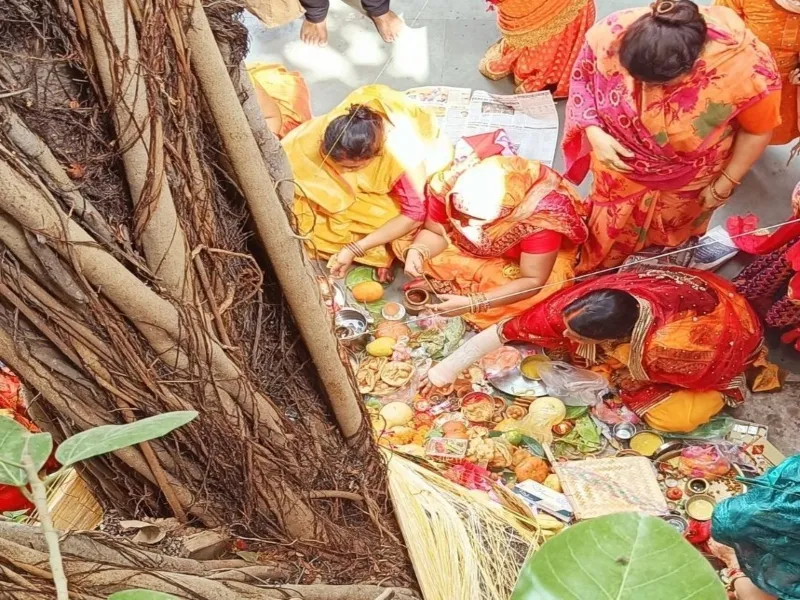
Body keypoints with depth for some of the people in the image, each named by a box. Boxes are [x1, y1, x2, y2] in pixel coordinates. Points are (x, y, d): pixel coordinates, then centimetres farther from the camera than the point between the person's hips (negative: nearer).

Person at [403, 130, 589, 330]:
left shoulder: (541, 216, -41)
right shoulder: (447, 186, -31)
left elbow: (532, 281, -34)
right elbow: (434, 233, -13)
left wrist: (472, 303, -42)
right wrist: (417, 251, -36)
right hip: (468, 248, 2)